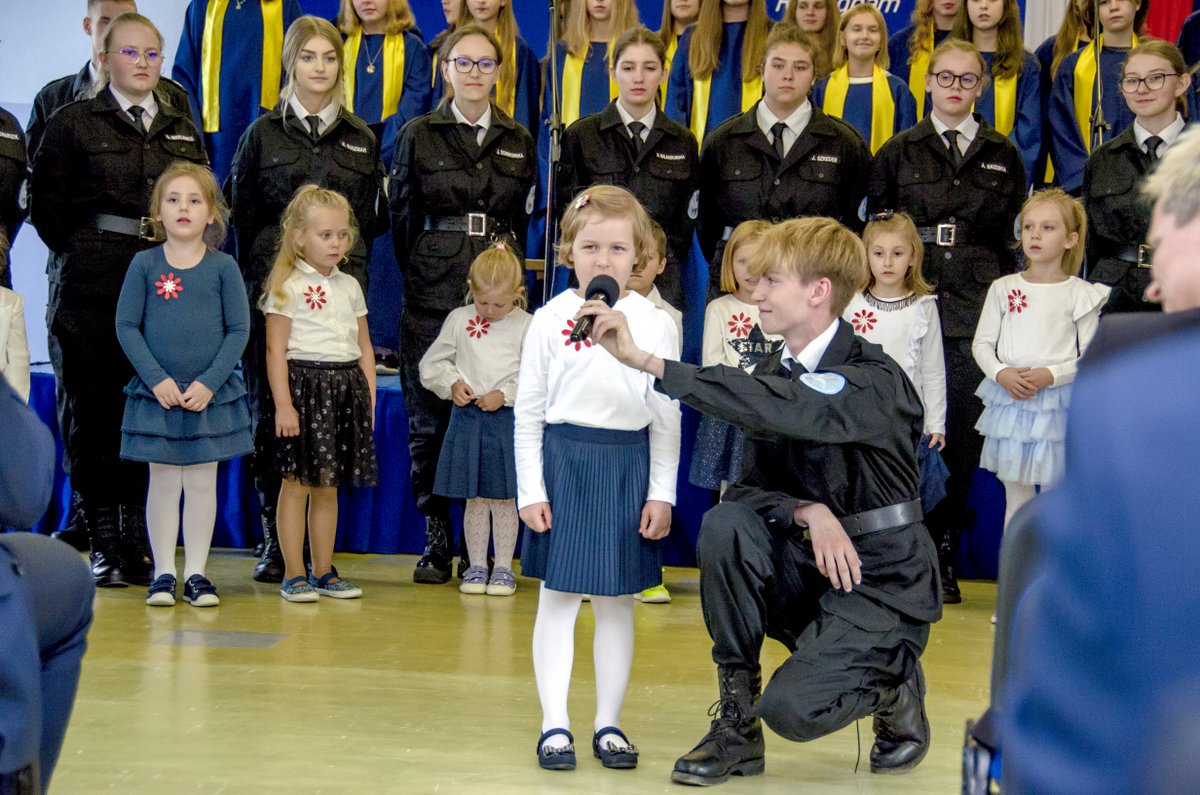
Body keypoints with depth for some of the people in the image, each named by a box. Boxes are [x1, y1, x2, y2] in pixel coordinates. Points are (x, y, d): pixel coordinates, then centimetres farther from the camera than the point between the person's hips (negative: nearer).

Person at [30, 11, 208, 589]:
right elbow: (45, 198, 6)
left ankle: (141, 540, 12)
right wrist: (80, 252, 5)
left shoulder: (184, 131, 14)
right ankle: (104, 544, 8)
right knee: (94, 412, 0)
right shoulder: (74, 123, 4)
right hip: (93, 291, -3)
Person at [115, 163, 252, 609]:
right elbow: (126, 326, -2)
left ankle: (195, 573, 14)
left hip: (211, 394, 0)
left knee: (202, 483, 6)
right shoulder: (144, 264, -1)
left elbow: (239, 330, -1)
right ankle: (163, 573, 13)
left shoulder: (223, 267, -1)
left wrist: (209, 383, -11)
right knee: (162, 482, 5)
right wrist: (157, 379, -11)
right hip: (157, 393, 0)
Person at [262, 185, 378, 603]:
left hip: (345, 389, 6)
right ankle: (293, 574, 4)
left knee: (328, 487, 11)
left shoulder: (350, 286, 14)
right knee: (296, 485, -2)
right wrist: (283, 404, -15)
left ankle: (323, 572, 17)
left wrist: (369, 397, 9)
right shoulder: (288, 286, -5)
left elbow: (364, 347, 17)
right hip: (304, 384, -6)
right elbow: (276, 350, -9)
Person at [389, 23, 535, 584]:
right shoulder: (418, 136, 7)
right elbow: (402, 218, 9)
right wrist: (417, 282, 6)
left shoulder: (519, 142, 13)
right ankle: (436, 539, 8)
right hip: (433, 293, -1)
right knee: (429, 417, -1)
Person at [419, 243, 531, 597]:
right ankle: (476, 566, 17)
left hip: (507, 419, -2)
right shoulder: (458, 319, 5)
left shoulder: (526, 326, -2)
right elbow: (432, 363, 10)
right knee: (474, 498, 9)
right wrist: (452, 384, -7)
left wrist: (505, 394, -15)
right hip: (467, 418, 2)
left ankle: (503, 567, 14)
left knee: (503, 498, 5)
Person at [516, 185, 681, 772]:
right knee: (558, 597, 2)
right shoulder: (551, 319, 0)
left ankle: (608, 724, 18)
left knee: (618, 602, 8)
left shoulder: (656, 324, 2)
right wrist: (530, 490, -3)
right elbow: (528, 410, 2)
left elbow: (667, 419, 4)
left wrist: (661, 493, 0)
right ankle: (555, 725, 9)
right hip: (564, 459, -1)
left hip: (628, 464, 1)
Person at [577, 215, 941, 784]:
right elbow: (749, 486, -1)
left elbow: (781, 409, -39)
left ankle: (895, 689, 11)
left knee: (792, 709, -25)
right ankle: (736, 724, -12)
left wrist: (645, 360, -44)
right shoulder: (774, 373, 5)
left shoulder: (877, 381, -20)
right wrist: (808, 511, -25)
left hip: (881, 579, -6)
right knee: (725, 524, -24)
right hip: (807, 565, 6)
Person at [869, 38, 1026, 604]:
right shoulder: (900, 151, 9)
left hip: (977, 309, 1)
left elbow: (1015, 235, 12)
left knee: (963, 429, 1)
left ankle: (945, 554, 10)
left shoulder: (1003, 156, 12)